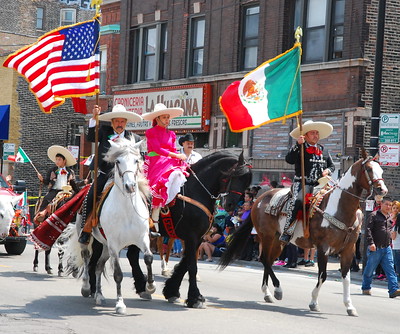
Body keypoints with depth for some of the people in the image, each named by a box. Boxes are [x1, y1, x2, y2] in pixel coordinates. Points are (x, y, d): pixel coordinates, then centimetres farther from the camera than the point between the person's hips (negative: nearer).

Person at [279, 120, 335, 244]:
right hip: (302, 183, -5)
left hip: (319, 183, 5)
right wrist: (297, 145, -18)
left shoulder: (323, 150, 20)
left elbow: (332, 165, 28)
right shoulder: (300, 149, 4)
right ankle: (287, 232, -29)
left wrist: (328, 170, 5)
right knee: (297, 200, -32)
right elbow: (289, 159, -13)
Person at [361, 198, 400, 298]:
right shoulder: (374, 215, -4)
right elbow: (368, 229, -11)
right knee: (370, 269, 4)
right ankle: (366, 288, 20)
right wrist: (371, 243, -19)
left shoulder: (390, 218, 17)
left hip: (387, 248, 6)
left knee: (390, 269, -6)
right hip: (375, 248, -6)